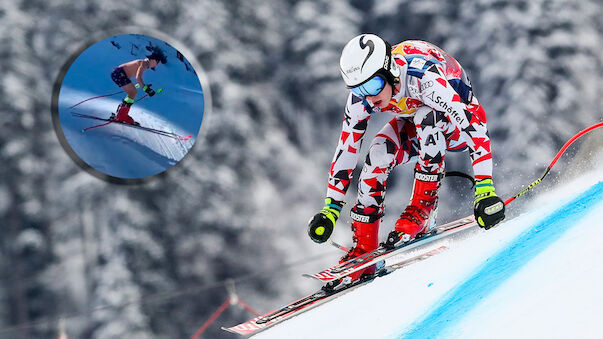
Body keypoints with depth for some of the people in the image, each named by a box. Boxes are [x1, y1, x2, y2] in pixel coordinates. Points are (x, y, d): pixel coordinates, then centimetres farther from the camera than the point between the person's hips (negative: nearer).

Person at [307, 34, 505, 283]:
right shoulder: (362, 95, -21)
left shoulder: (425, 77, -39)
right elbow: (346, 149, -10)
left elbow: (473, 127, -43)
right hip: (417, 130, 5)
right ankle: (363, 249, -14)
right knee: (378, 154, -22)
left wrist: (486, 191, -49)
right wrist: (330, 209, -12)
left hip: (459, 125, -5)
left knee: (425, 115, -36)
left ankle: (423, 207, -26)